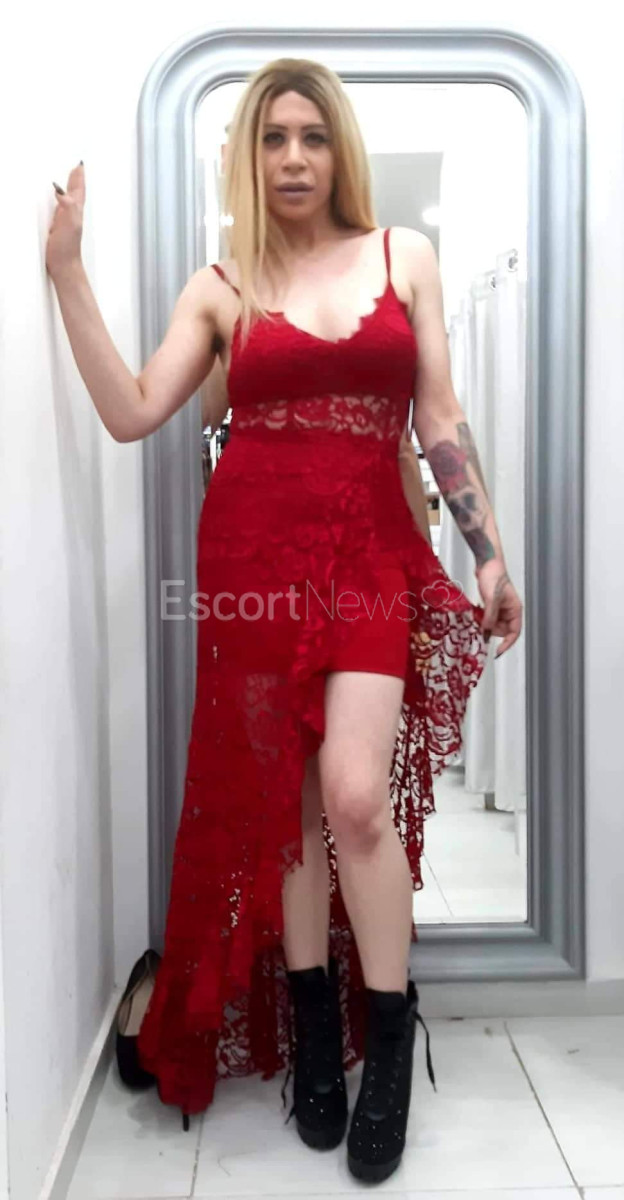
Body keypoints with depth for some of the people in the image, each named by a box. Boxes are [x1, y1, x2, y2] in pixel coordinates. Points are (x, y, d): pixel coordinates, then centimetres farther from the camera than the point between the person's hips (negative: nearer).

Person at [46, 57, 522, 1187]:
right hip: (252, 549, 1)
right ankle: (312, 1032, 24)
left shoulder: (405, 255, 11)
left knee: (356, 793, -14)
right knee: (279, 797, 5)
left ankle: (388, 1039, 9)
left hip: (372, 549, 0)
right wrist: (66, 271, -6)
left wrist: (490, 550, 5)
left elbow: (440, 416, 9)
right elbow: (131, 414, -1)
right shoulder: (220, 287, 9)